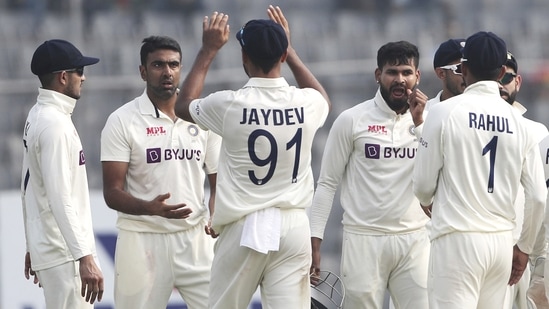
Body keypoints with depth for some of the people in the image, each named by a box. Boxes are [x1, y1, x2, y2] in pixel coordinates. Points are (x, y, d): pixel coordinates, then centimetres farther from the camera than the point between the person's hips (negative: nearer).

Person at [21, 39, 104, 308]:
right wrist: (85, 258, -25)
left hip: (44, 245, 10)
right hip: (65, 255, -10)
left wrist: (32, 246, 25)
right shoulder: (55, 123, -17)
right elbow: (60, 199, -23)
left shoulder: (36, 117, 13)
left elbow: (28, 188, 19)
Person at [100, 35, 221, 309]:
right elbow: (112, 193, -8)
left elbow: (218, 180, 14)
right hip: (142, 242, -3)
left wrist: (215, 216, -8)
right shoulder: (122, 121, -4)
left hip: (195, 238, 3)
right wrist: (150, 208, -27)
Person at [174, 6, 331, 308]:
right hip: (293, 226, 2)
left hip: (243, 227, -2)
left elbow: (183, 105, 13)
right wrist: (289, 49, 27)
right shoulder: (306, 104, -2)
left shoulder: (230, 105, -10)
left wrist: (209, 50, 18)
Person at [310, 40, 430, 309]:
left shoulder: (427, 120, 8)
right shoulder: (351, 120, 0)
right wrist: (314, 242, -5)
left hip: (414, 239, 2)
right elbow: (327, 183, 1)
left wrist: (420, 124, -9)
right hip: (364, 238, -2)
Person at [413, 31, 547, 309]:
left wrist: (428, 202, 21)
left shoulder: (445, 112, -6)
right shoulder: (518, 122, 5)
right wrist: (524, 247, 19)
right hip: (502, 241, 5)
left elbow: (423, 184, -2)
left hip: (458, 238, -5)